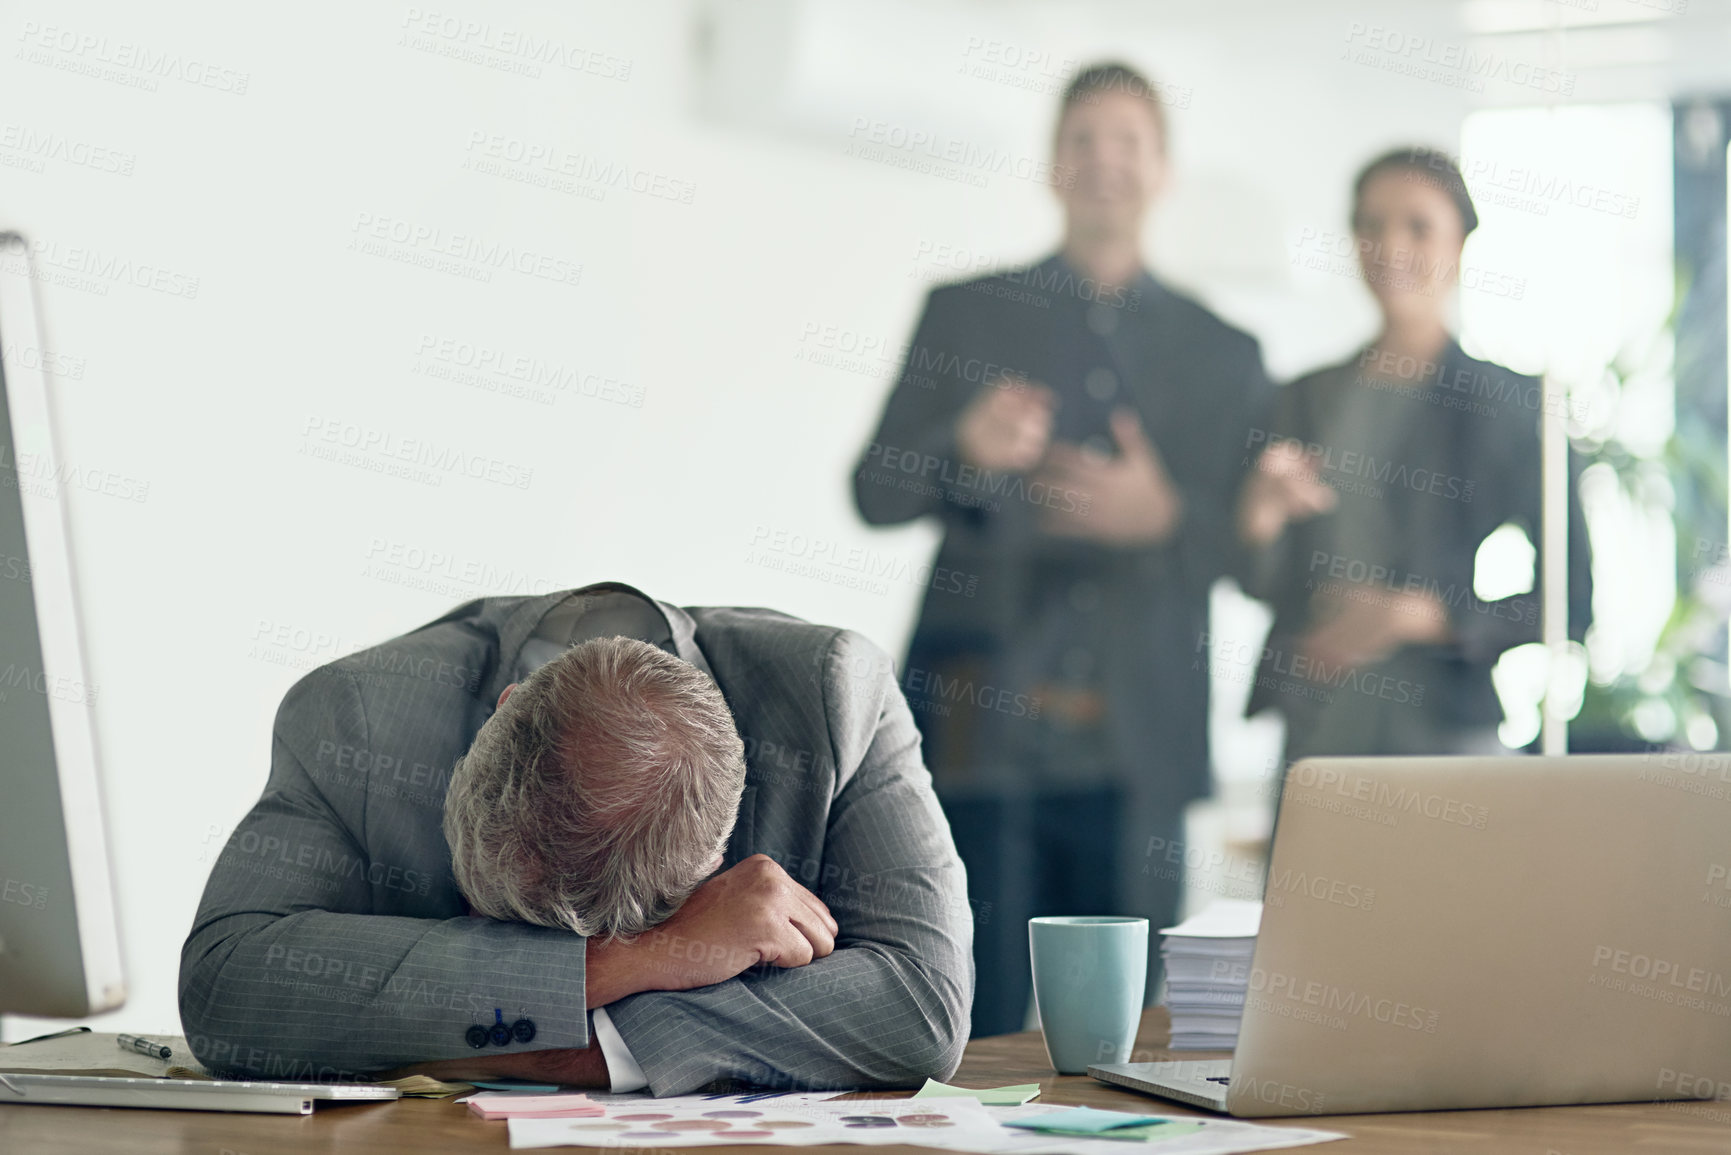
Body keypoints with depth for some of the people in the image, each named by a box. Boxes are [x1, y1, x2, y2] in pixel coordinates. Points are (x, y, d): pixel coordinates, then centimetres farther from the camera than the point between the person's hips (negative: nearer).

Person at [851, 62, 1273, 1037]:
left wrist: (1164, 518, -12)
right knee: (973, 1034, -4)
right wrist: (965, 446, -15)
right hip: (980, 732, -1)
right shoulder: (964, 315, 11)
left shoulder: (1224, 355, 13)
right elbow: (875, 492, 5)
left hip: (1133, 754, 1)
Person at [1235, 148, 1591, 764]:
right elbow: (1265, 585, 8)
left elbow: (1568, 602, -4)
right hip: (1314, 734, 3)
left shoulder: (1518, 401, -2)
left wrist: (1419, 616, -14)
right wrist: (1259, 519, -13)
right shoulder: (1307, 397, 11)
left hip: (1450, 738, -3)